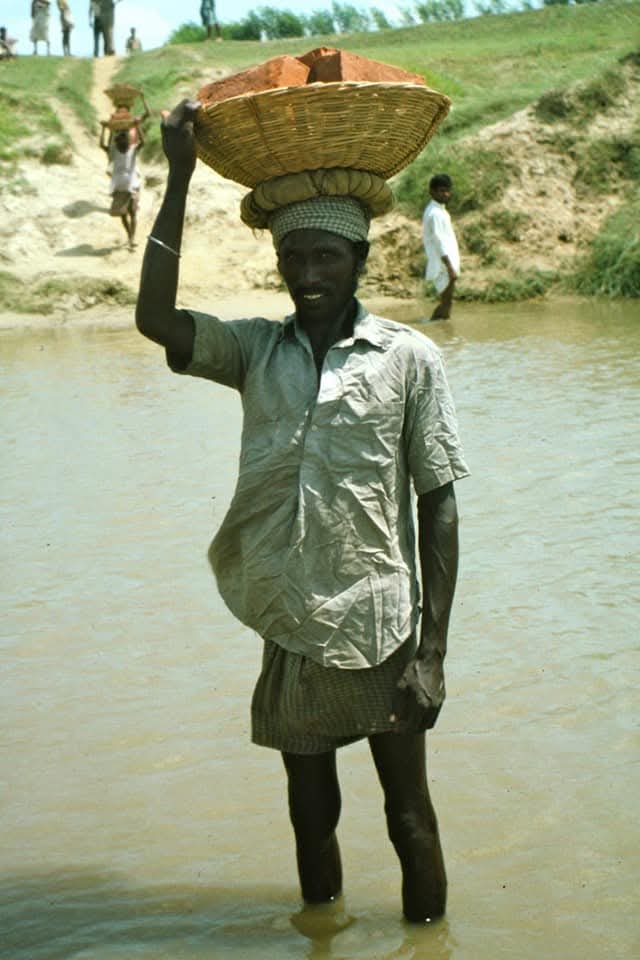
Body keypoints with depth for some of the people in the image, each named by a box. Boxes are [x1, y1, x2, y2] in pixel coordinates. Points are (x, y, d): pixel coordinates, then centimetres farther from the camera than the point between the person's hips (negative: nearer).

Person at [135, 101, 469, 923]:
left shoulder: (408, 358, -8)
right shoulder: (255, 349, 2)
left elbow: (439, 506, -7)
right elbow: (155, 318, -15)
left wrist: (432, 651, -10)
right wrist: (179, 179, -14)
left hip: (382, 633, -3)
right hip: (293, 631, 3)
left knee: (409, 819, 9)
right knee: (311, 817, 18)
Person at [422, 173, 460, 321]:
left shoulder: (439, 211, 17)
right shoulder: (435, 213, -15)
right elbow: (439, 242, -20)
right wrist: (450, 267, -22)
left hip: (447, 265, 10)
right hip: (443, 266, -10)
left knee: (447, 302, 11)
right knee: (446, 303, -9)